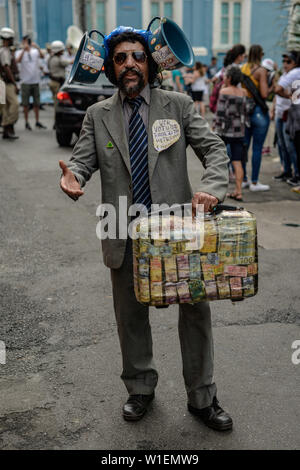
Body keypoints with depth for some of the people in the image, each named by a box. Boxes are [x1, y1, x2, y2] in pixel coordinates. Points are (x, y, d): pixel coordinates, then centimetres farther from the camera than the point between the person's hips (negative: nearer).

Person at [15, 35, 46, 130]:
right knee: (26, 103, 1)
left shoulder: (35, 51, 5)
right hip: (25, 82, -3)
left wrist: (37, 47, -30)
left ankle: (37, 121, 18)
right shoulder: (20, 52, -1)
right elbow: (18, 61, -21)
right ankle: (26, 122, 8)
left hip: (36, 81, 3)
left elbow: (42, 56, -14)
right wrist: (24, 49, -29)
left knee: (37, 103, 9)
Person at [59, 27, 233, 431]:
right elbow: (83, 157, 1)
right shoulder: (98, 115, 6)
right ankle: (140, 389, 37)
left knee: (196, 312, 5)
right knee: (130, 317, 15)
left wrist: (211, 187, -24)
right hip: (125, 235, 1)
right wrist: (73, 176, -25)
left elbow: (214, 149, -3)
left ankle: (202, 398, 24)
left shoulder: (178, 105, 2)